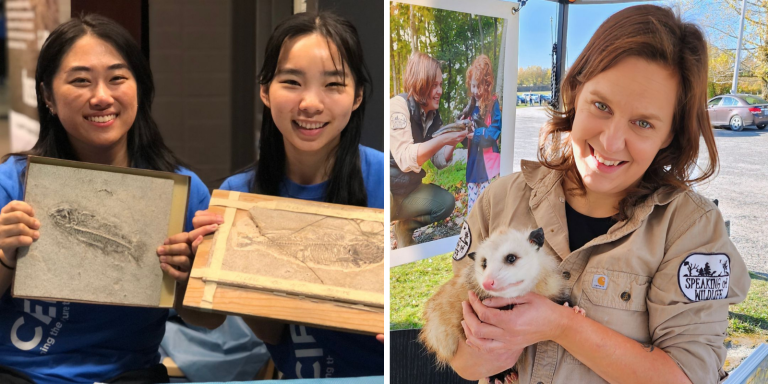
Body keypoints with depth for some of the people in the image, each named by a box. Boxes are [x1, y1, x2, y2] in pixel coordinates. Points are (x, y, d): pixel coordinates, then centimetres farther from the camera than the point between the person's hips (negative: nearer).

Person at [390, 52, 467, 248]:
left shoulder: (433, 115, 5)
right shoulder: (398, 106, -20)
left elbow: (439, 162, 6)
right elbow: (405, 158, -31)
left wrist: (454, 140, -10)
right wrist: (443, 139, -33)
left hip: (407, 191, 8)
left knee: (446, 202, -2)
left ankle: (406, 227, 15)